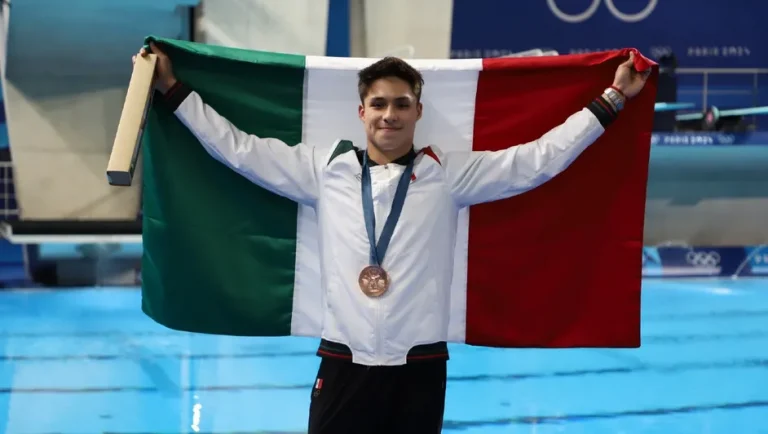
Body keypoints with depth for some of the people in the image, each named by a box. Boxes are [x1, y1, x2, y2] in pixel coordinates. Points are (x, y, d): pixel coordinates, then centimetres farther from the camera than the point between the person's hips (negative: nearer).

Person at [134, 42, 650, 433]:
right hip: (343, 365, 1)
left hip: (420, 368, 0)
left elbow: (539, 158, 4)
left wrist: (612, 99, 4)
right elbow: (238, 148, 10)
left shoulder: (451, 174, 3)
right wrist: (172, 89, 12)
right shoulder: (324, 168, 5)